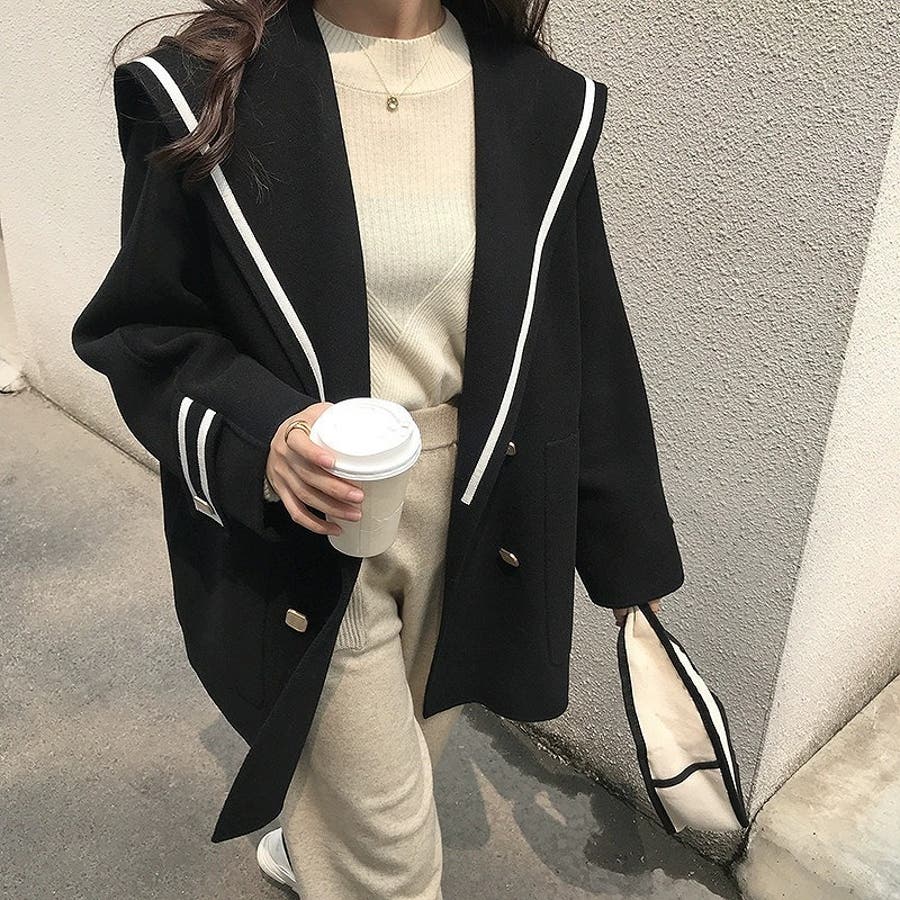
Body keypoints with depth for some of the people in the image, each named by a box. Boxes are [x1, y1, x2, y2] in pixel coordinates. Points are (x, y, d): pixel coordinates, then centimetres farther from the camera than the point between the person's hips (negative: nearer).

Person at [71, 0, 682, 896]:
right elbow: (138, 330, -5)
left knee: (410, 751, 26)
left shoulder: (543, 104, -3)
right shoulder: (205, 91, -12)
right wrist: (258, 435, -25)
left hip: (469, 518, 4)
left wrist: (629, 554, 9)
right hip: (304, 536, -3)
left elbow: (584, 349, 2)